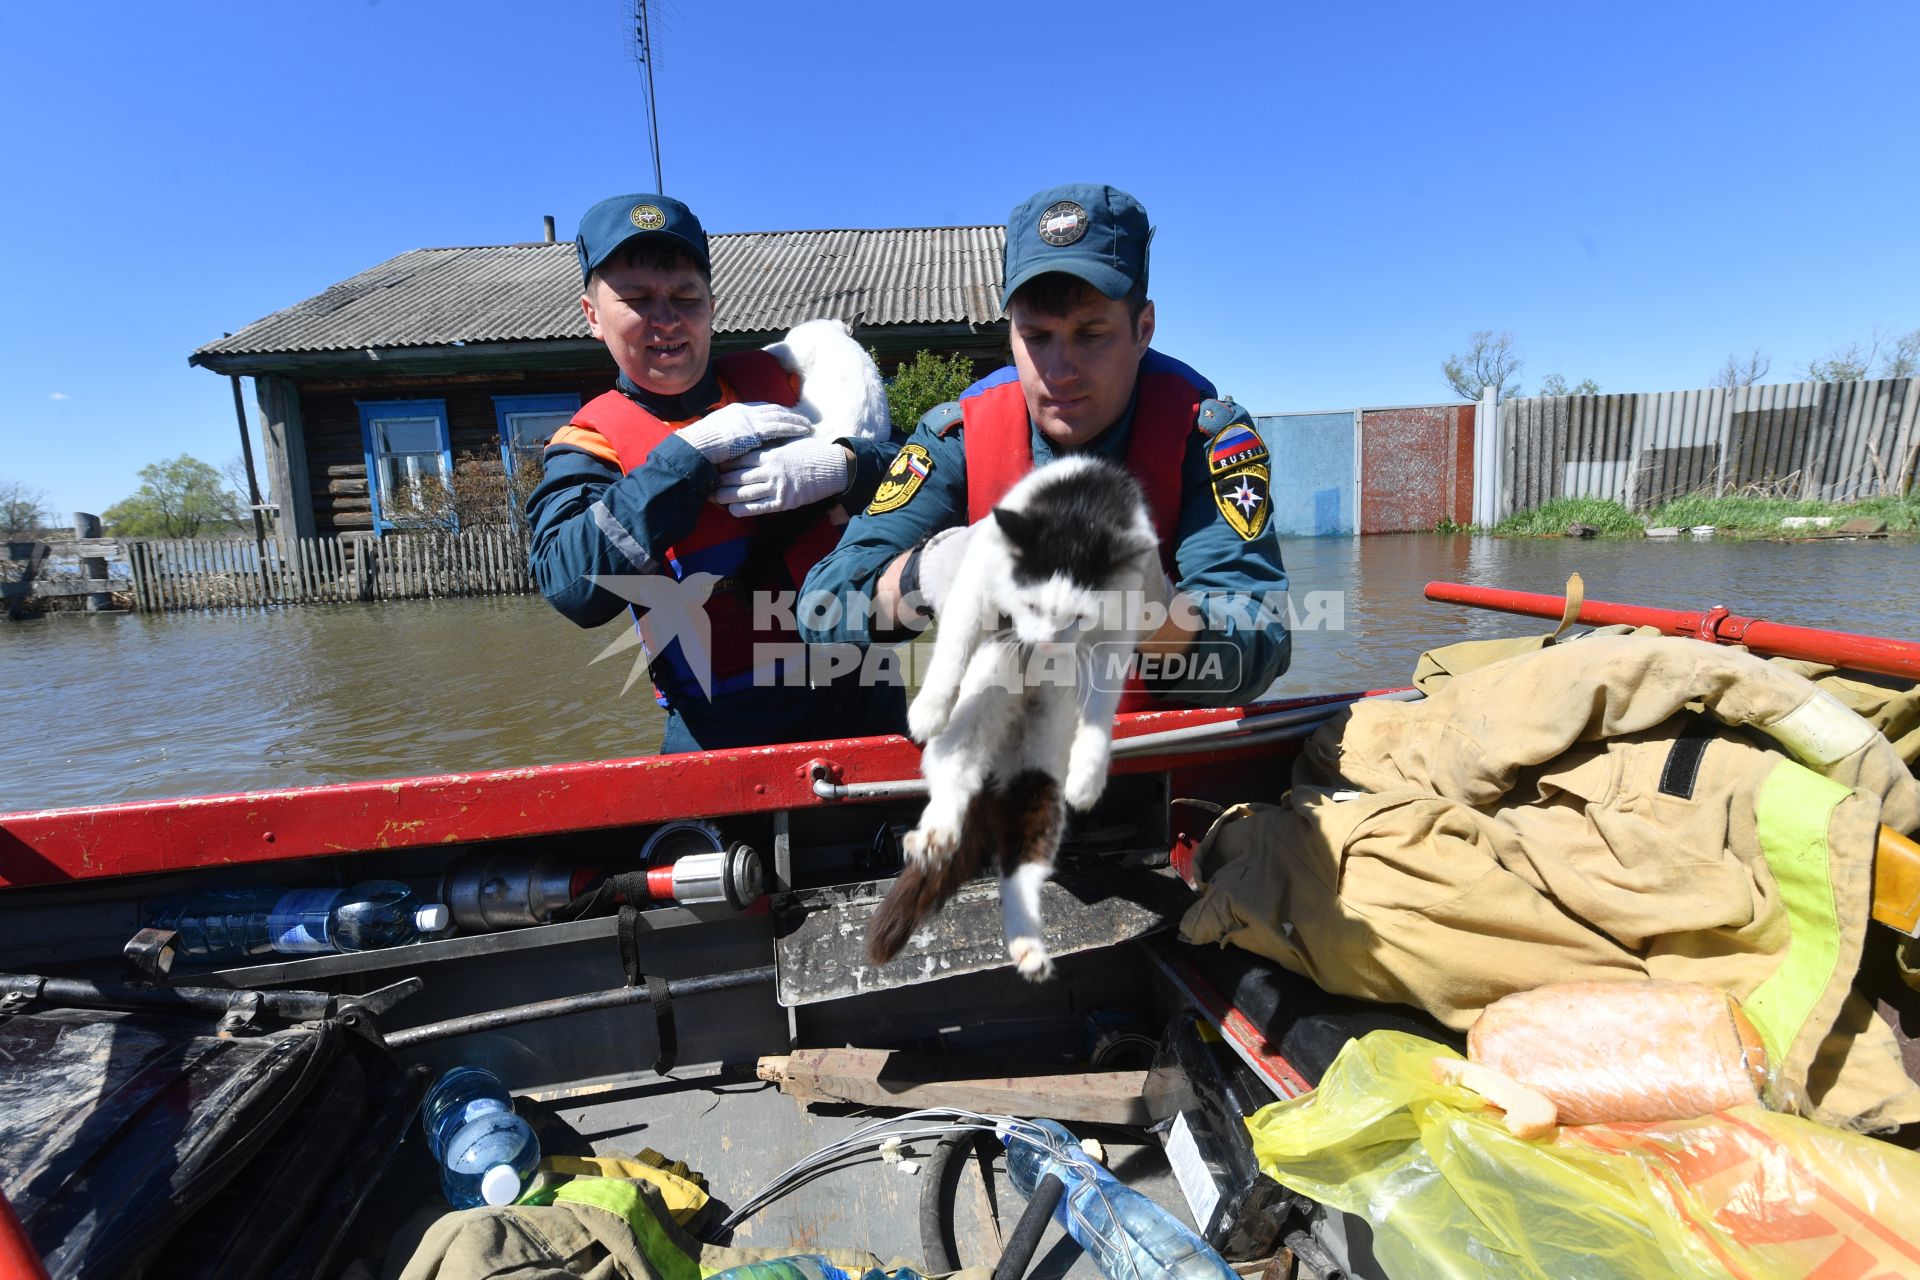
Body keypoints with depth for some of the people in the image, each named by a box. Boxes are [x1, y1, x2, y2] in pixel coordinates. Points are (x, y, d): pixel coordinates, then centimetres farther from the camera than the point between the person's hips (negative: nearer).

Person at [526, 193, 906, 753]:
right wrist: (693, 451, -21)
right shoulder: (590, 442, 0)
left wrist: (840, 467, -21)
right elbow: (571, 586, -20)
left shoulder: (775, 380, 6)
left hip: (859, 693, 3)